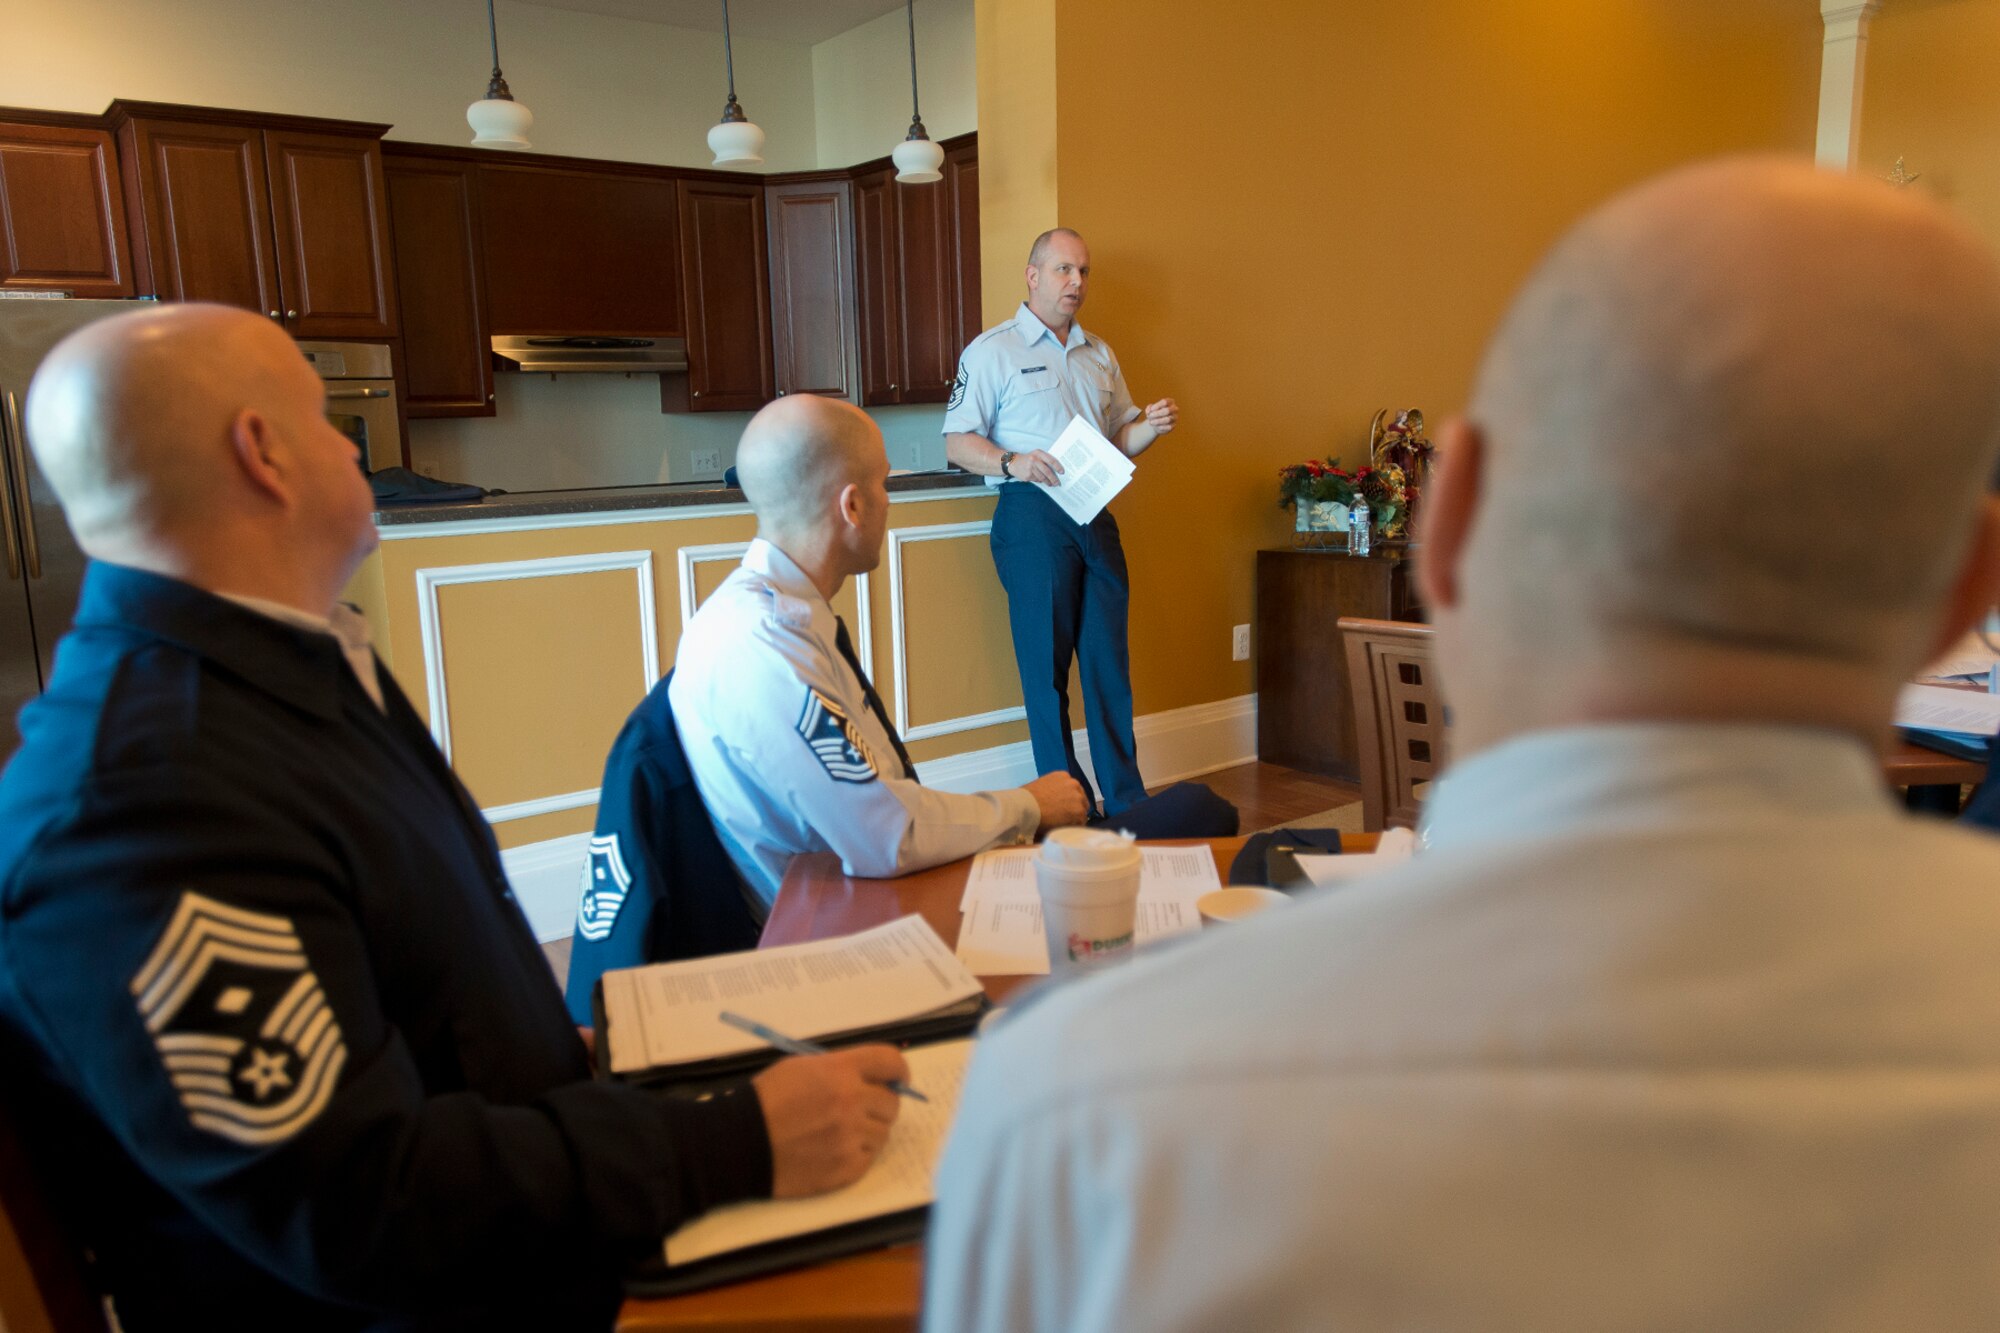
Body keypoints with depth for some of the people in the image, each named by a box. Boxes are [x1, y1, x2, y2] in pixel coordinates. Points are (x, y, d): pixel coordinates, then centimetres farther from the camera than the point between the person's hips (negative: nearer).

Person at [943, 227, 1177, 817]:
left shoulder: (1099, 355, 20)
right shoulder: (992, 349, 1)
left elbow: (1119, 437, 23)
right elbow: (958, 442, -4)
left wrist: (1151, 426, 2)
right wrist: (1012, 463, -22)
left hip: (1096, 518, 6)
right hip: (1033, 517, -5)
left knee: (1110, 658, 6)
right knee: (1047, 662, -2)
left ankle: (1126, 799, 15)